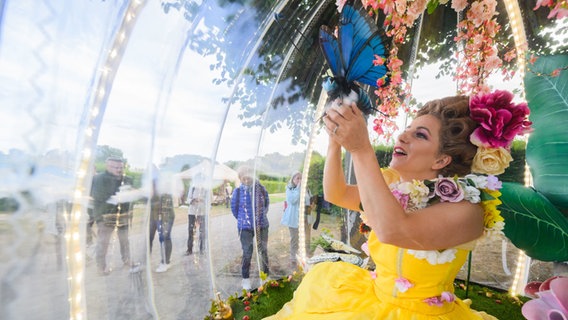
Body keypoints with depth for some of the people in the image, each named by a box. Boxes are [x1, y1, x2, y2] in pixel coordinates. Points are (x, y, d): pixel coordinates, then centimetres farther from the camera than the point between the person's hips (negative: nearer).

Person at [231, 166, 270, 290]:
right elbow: (234, 208, 3)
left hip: (262, 225, 2)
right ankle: (246, 279, 26)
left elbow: (266, 202, 9)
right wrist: (242, 219, 9)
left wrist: (262, 215, 9)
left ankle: (265, 276, 37)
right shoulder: (238, 191, -11)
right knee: (247, 253, 6)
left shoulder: (260, 188, -7)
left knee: (263, 251, 16)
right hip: (245, 227, -2)